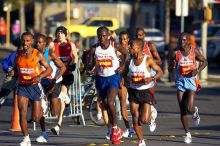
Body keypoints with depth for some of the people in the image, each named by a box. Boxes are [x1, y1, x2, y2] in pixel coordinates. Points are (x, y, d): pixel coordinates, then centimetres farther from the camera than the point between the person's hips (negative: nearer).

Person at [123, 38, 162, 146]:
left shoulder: (148, 60, -9)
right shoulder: (129, 62, 4)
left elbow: (160, 71, -8)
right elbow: (124, 74, 17)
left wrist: (152, 78, -26)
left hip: (145, 92, -4)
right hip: (133, 92, 4)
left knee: (144, 120, -10)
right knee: (135, 120, 0)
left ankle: (151, 113, 25)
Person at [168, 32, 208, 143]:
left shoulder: (194, 51, -2)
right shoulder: (175, 53, -1)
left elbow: (204, 62, 10)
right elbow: (169, 69, 6)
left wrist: (198, 70, -8)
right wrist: (172, 66, -18)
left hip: (191, 80, -1)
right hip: (180, 81, 1)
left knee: (189, 109, -15)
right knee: (182, 110, -1)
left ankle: (195, 111, 23)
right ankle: (187, 134, 10)